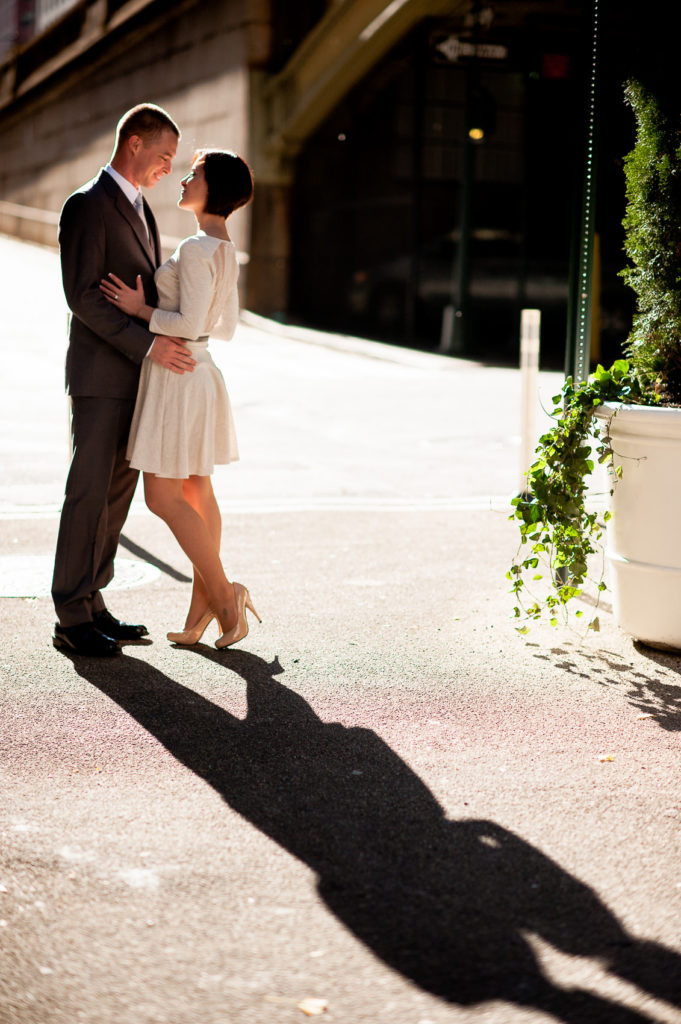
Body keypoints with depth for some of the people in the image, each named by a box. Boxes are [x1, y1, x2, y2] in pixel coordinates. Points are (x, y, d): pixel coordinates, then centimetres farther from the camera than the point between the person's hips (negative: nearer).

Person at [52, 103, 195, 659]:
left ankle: (90, 601, 16)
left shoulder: (140, 207, 17)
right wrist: (148, 344, -23)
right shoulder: (86, 205, -12)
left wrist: (167, 345, 15)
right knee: (90, 492, -6)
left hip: (137, 374, 9)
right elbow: (83, 296, -19)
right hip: (100, 376, -9)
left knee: (118, 490, 9)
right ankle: (71, 619, -1)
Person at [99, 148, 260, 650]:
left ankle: (224, 595, -1)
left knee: (163, 498, -3)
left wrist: (140, 310, -12)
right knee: (196, 493, 10)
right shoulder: (226, 251, 10)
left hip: (177, 378, -10)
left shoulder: (195, 249, -18)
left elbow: (190, 324, -25)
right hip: (200, 372, 10)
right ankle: (202, 611, 14)